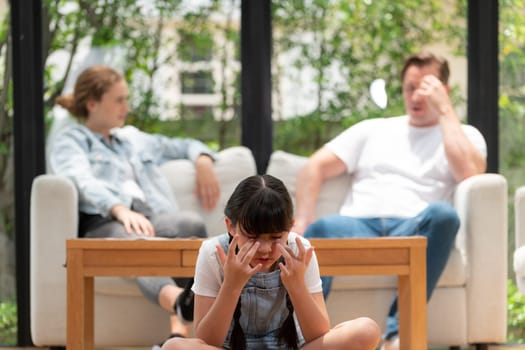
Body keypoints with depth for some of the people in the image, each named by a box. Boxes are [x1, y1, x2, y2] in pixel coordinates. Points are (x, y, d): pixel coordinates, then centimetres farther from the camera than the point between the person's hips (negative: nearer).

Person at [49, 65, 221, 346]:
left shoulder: (134, 139, 36)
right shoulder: (70, 142, 15)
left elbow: (185, 146, 45)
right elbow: (83, 183, -7)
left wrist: (203, 162, 18)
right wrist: (121, 209, -27)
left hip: (152, 220, 5)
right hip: (103, 225, -5)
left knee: (191, 223, -33)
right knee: (136, 241, -43)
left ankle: (180, 328, -53)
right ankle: (180, 301, -76)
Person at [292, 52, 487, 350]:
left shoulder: (464, 134, 20)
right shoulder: (373, 130, 28)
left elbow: (469, 172, -5)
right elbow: (316, 167, 20)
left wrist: (444, 110, 3)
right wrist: (304, 221, 1)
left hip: (413, 231, -1)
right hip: (358, 228, 1)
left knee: (443, 214, -38)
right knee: (322, 231, -35)